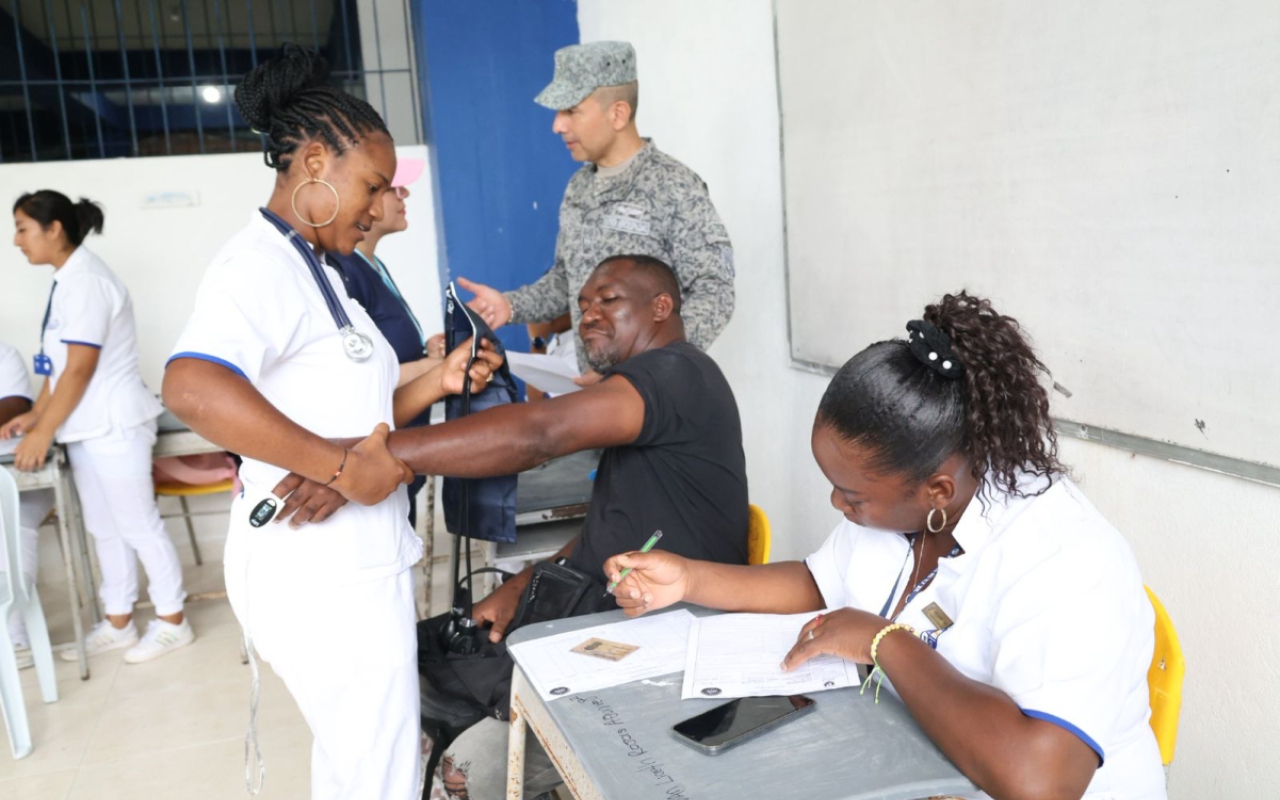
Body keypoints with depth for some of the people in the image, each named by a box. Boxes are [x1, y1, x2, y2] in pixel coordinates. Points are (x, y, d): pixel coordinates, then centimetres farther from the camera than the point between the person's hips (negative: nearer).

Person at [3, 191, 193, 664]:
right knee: (106, 529, 15)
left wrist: (43, 434, -17)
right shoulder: (67, 281, 11)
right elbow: (58, 365, 15)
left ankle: (172, 622, 13)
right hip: (87, 428, 9)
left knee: (139, 526, 1)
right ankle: (118, 623, 26)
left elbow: (80, 368, -20)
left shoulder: (86, 280, -17)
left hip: (113, 426, -9)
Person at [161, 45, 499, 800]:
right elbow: (191, 387, -35)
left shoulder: (310, 271, 14)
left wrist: (438, 383, 2)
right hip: (324, 573, -10)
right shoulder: (261, 262, -17)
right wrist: (341, 467, -31)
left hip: (347, 564, 10)